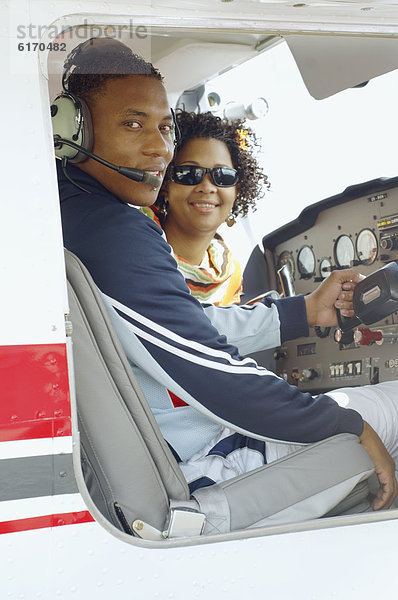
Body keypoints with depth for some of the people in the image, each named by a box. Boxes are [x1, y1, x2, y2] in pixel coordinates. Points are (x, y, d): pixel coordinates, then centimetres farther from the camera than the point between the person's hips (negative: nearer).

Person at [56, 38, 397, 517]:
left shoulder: (70, 208, 5)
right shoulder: (117, 236, -27)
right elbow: (216, 380, -27)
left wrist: (306, 310, 14)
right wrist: (352, 428, -16)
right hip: (199, 467, -10)